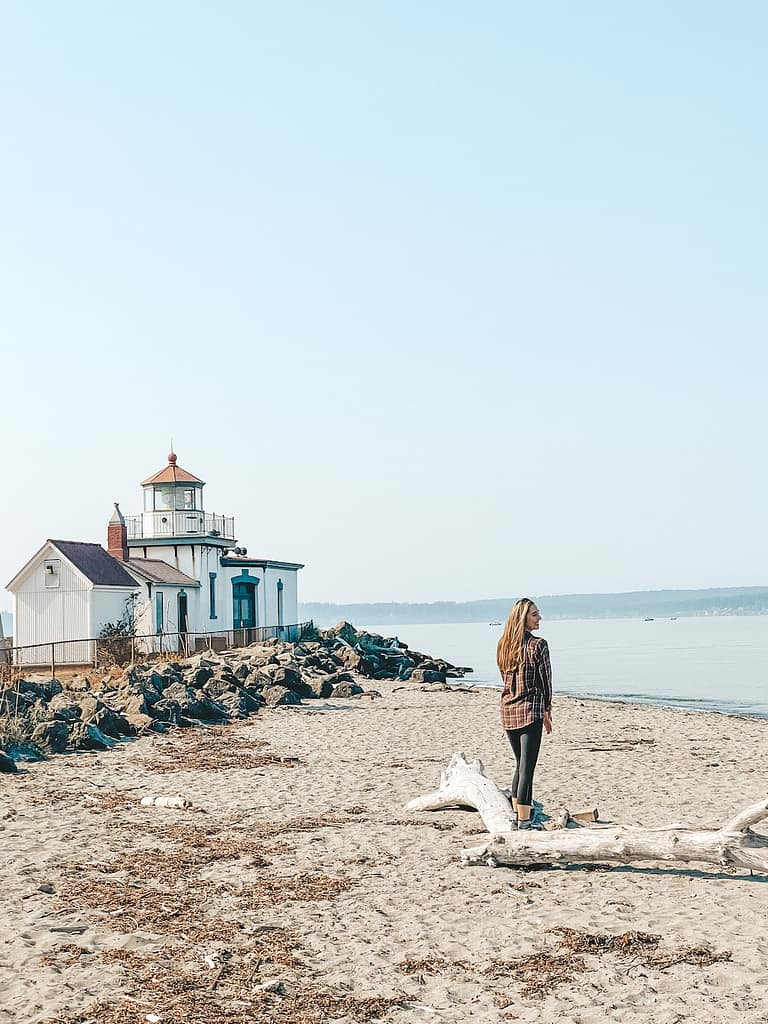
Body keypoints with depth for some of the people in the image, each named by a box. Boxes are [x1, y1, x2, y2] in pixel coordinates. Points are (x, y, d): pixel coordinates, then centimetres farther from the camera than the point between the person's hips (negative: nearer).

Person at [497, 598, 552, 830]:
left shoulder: (503, 645, 7)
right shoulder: (538, 645, -12)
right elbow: (545, 680, -7)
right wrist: (547, 710, 7)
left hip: (508, 711, 7)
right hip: (530, 710, -7)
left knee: (520, 765, 20)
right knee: (527, 768, -5)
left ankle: (517, 815, 27)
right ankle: (524, 822, -4)